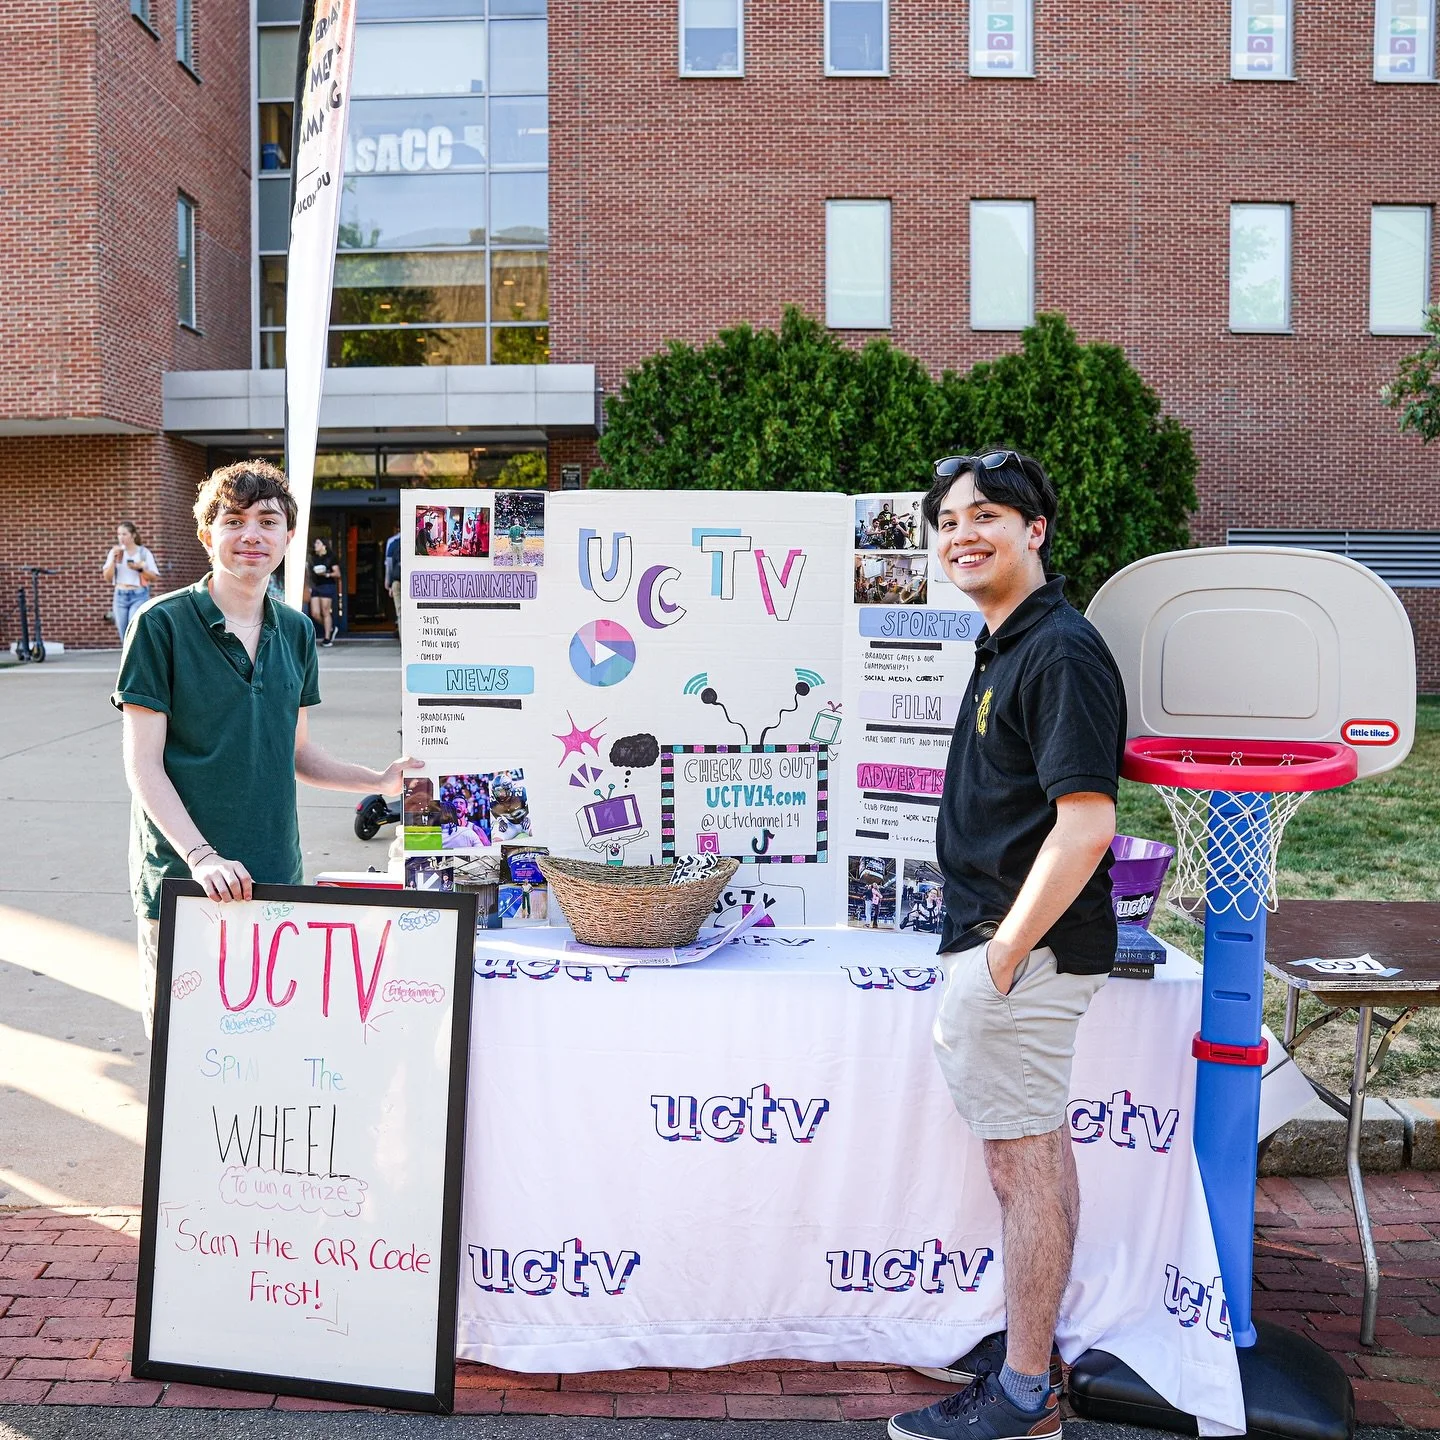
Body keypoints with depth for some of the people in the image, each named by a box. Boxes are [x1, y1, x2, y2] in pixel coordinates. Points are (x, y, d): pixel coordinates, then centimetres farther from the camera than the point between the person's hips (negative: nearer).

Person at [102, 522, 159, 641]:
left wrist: (140, 568, -15)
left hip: (139, 596, -4)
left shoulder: (144, 553, 0)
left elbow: (154, 578, 0)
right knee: (125, 639, 7)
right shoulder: (115, 552, 7)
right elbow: (108, 577, 2)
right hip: (120, 596, 4)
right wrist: (114, 559, -10)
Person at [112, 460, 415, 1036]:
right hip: (182, 879, -4)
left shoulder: (295, 632, 9)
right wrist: (201, 856, -19)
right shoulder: (162, 624, -7)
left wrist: (380, 780, 4)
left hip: (276, 878, 4)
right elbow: (143, 763, -9)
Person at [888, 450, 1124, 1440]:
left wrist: (1003, 954, -20)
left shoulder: (1062, 652, -17)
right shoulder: (1007, 646, 14)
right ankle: (1032, 1341, 35)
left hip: (1028, 948, -10)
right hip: (1003, 941, 10)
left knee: (1026, 1161, 0)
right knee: (1036, 1153, 19)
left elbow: (1086, 826, -24)